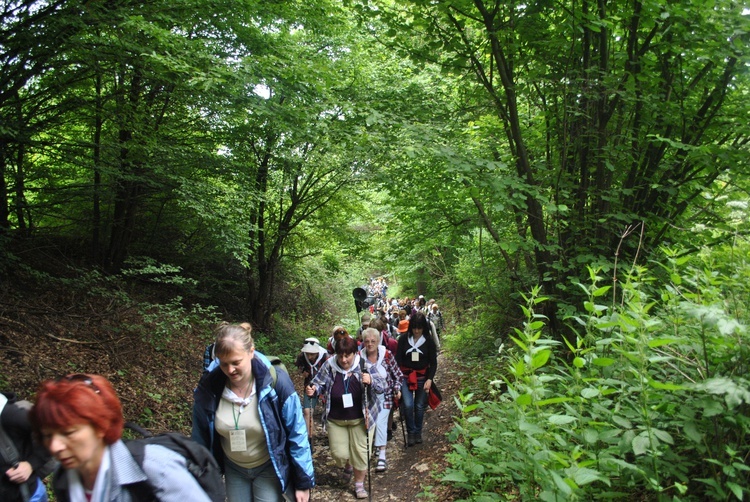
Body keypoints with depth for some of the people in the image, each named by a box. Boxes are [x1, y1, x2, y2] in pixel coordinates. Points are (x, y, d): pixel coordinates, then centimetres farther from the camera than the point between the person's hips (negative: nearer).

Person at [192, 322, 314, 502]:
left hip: (269, 468, -3)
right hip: (233, 469, 3)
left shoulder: (276, 382, -24)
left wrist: (303, 482, -9)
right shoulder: (208, 388, -16)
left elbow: (296, 435, -14)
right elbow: (201, 439, 0)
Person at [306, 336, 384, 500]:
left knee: (360, 453, 4)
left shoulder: (363, 366, -17)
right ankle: (348, 466, 42)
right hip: (335, 420, 1)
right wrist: (313, 389, -27)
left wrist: (371, 380, -39)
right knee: (339, 453, 4)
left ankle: (359, 485, 30)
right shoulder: (329, 366, -14)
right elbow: (319, 383, -3)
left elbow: (382, 386, -16)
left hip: (361, 419, -1)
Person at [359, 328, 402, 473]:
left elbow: (397, 374, -2)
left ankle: (382, 457, -5)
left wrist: (397, 389, -9)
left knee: (381, 423, -11)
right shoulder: (359, 356, -11)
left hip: (384, 395, -2)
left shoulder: (387, 355, -14)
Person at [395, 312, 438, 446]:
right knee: (408, 405, -13)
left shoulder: (428, 341, -5)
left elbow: (433, 362, -2)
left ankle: (418, 432, 30)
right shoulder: (403, 338, -6)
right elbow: (398, 359, -4)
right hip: (405, 376, 0)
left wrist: (430, 379, -12)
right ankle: (410, 432, 9)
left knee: (419, 406, 9)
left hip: (422, 377, 1)